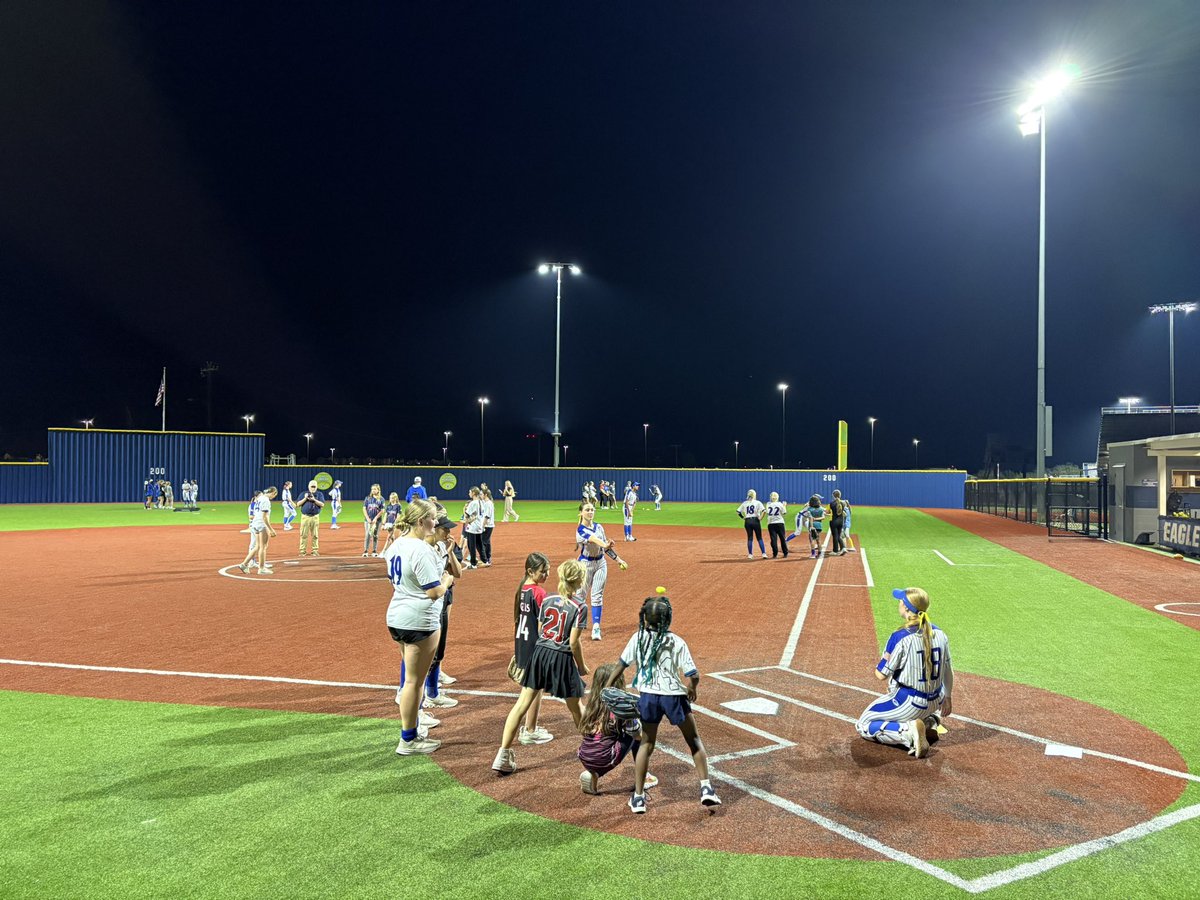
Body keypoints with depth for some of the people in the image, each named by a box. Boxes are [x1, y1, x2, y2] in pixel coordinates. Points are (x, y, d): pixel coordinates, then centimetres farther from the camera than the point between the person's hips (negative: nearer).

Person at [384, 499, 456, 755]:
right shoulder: (421, 550, -20)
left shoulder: (395, 546, 8)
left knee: (412, 675, 21)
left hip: (396, 617, 9)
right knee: (414, 680, 1)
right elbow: (435, 592, -23)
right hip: (419, 621, -9)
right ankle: (408, 741, 11)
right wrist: (447, 580, -2)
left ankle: (412, 728, 32)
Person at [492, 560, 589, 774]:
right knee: (576, 707, 15)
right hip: (562, 659, -4)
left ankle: (503, 755, -4)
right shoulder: (579, 607, -9)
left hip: (539, 652, 4)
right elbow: (574, 642, -11)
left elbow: (539, 631, 10)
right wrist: (581, 667, 2)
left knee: (522, 703, 1)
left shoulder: (547, 600, 5)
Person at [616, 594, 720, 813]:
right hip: (674, 696, -2)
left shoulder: (638, 638, -4)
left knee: (646, 744, 17)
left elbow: (621, 665, 4)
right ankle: (706, 788, 13)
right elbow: (693, 676, -14)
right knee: (694, 740, 18)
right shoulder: (677, 642, -11)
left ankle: (638, 797, 18)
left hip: (648, 696, 2)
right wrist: (691, 690, 7)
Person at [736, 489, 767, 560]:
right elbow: (764, 511, -14)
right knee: (759, 538, 5)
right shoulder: (757, 502, -2)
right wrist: (760, 518, -8)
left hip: (747, 521, 2)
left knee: (749, 538, 9)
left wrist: (743, 518, 8)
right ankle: (764, 553, -2)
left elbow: (738, 512, 5)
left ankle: (750, 554, 8)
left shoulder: (744, 503, 7)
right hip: (755, 521, -2)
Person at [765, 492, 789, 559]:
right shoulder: (780, 504, -6)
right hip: (780, 523, -1)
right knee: (782, 538, 9)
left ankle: (775, 554, -5)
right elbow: (784, 513, 0)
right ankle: (785, 554, 15)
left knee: (773, 539, 1)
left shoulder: (768, 504, 1)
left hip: (771, 524, 1)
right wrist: (784, 506, 14)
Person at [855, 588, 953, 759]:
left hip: (908, 703, -6)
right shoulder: (939, 634, -4)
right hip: (934, 703, 6)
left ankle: (908, 731, -12)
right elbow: (948, 671, 7)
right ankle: (931, 722, 11)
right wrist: (947, 698, 22)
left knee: (863, 725, 9)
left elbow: (881, 675, -16)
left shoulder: (900, 637, -22)